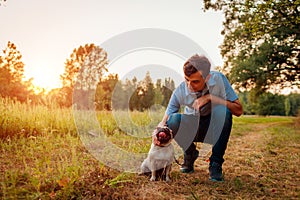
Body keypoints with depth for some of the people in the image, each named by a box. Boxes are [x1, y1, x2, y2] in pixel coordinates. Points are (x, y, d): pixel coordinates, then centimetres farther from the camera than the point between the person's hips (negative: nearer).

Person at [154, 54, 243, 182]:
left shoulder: (218, 79, -22)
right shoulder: (180, 91, -20)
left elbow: (238, 111, -22)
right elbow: (165, 120, -16)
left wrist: (210, 97, -32)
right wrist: (160, 128, -40)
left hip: (215, 128, 0)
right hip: (192, 129, 1)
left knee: (224, 110, -33)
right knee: (173, 120, -30)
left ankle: (216, 164, -15)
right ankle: (190, 154, 1)